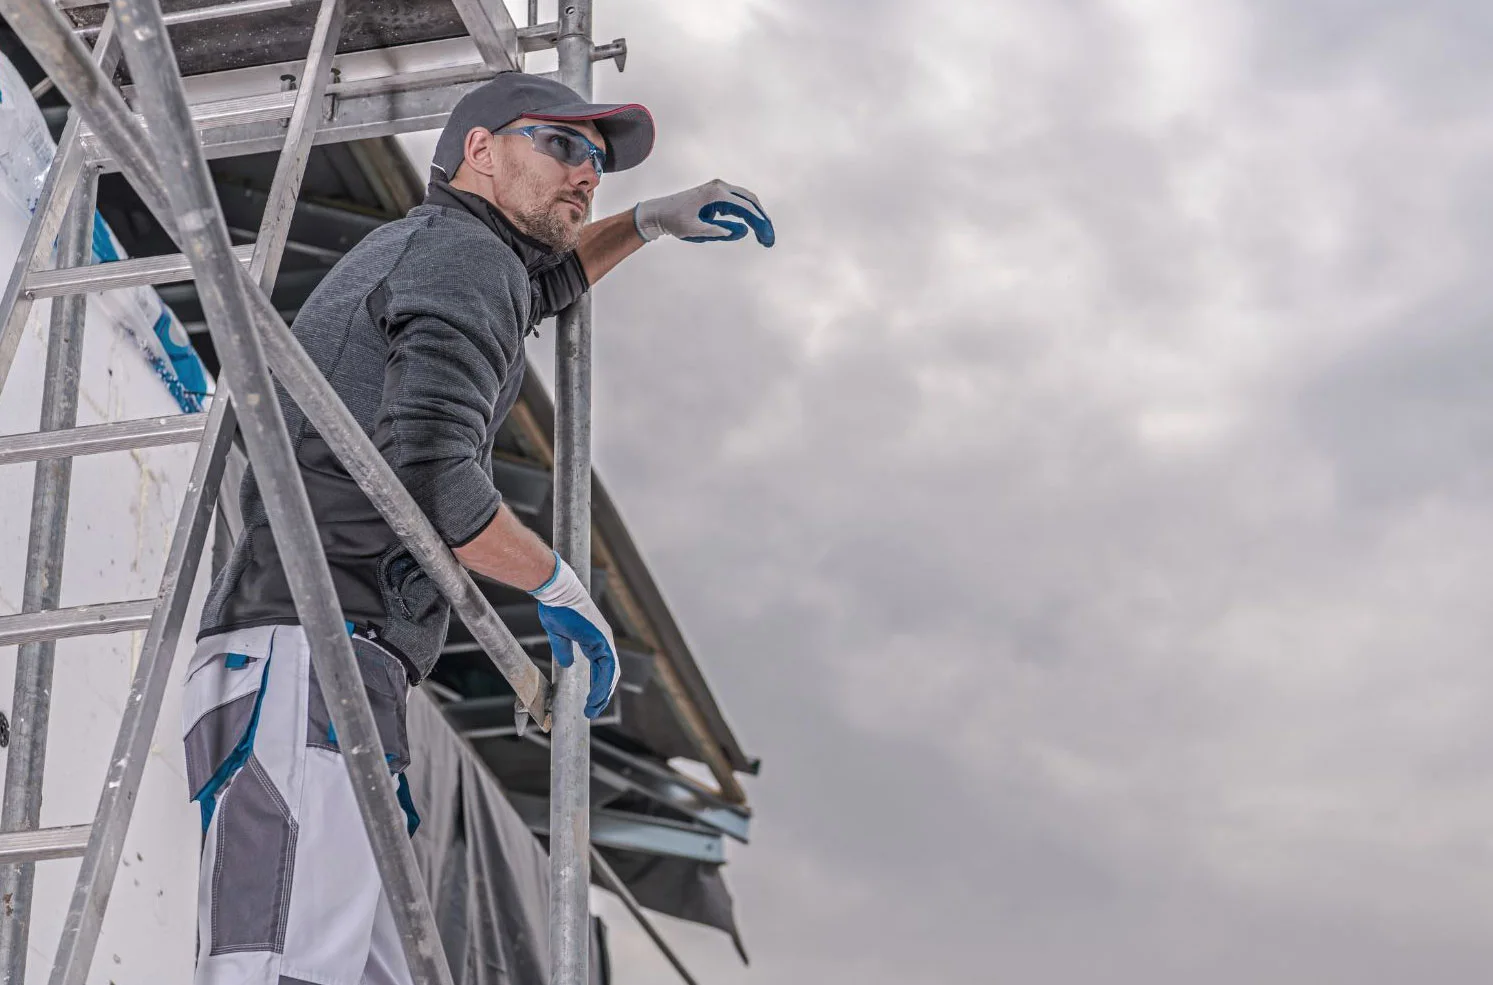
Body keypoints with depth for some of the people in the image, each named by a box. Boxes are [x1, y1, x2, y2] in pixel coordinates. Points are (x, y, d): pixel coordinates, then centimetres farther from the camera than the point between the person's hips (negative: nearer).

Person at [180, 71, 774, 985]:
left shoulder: (405, 244, 29)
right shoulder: (462, 251, 0)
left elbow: (535, 283, 54)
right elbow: (428, 476, -16)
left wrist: (650, 221, 46)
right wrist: (560, 583, -2)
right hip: (312, 658, -10)